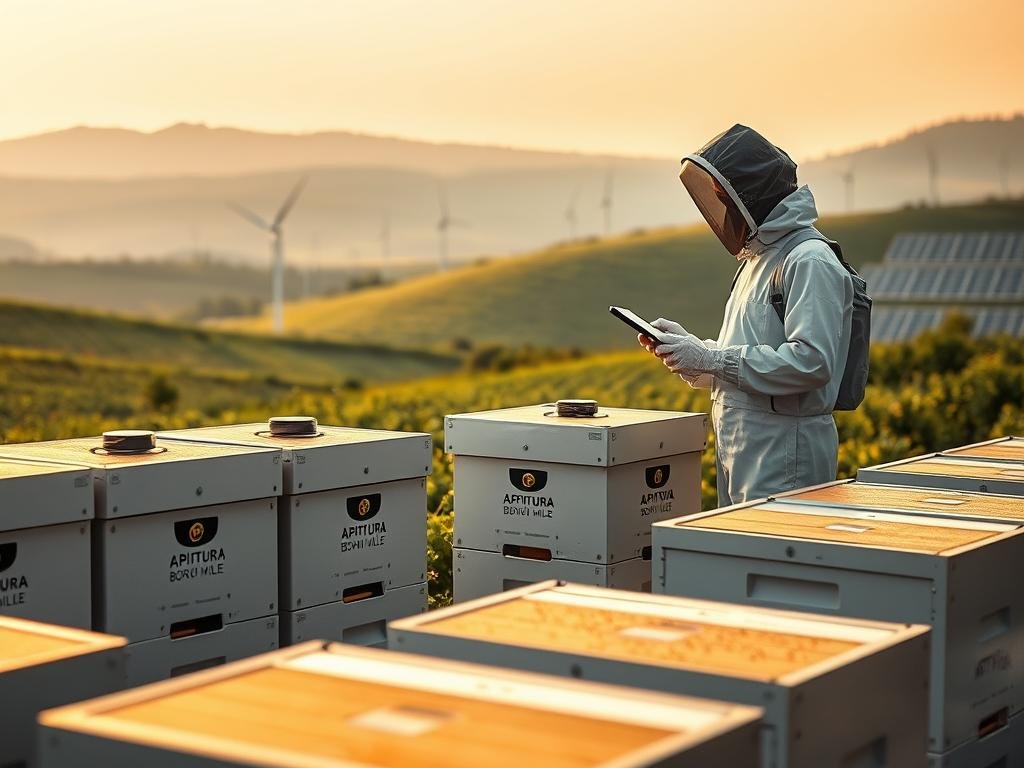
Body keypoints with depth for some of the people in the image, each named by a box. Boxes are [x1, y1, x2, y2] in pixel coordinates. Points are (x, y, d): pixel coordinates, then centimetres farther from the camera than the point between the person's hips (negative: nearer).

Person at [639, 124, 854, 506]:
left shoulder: (811, 263, -12)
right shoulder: (757, 259, 19)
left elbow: (810, 361, -23)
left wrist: (711, 359, -20)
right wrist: (691, 348, 4)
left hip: (786, 452, -10)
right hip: (743, 449, 10)